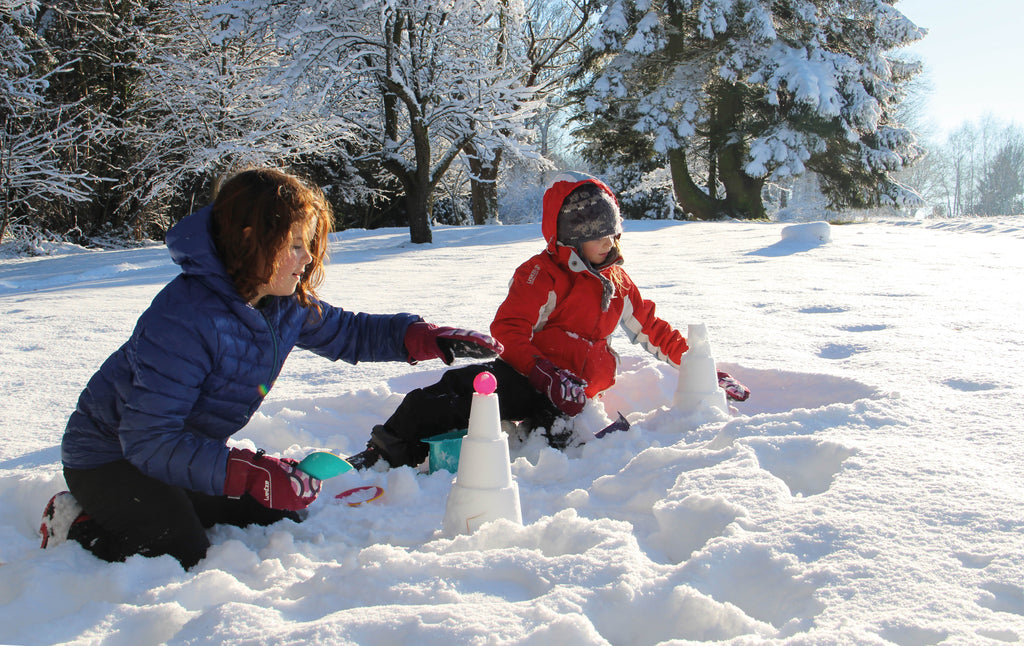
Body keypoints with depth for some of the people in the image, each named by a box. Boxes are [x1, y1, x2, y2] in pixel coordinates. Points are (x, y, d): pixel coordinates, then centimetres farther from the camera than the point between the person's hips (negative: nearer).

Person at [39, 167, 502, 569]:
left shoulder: (287, 306, -9)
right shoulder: (184, 318, -34)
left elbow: (348, 332, 8)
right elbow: (149, 440, -35)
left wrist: (425, 337, -10)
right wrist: (251, 475, -44)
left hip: (191, 451, 8)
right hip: (110, 455, -8)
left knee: (281, 525, 5)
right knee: (182, 555, -23)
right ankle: (78, 525, 3)